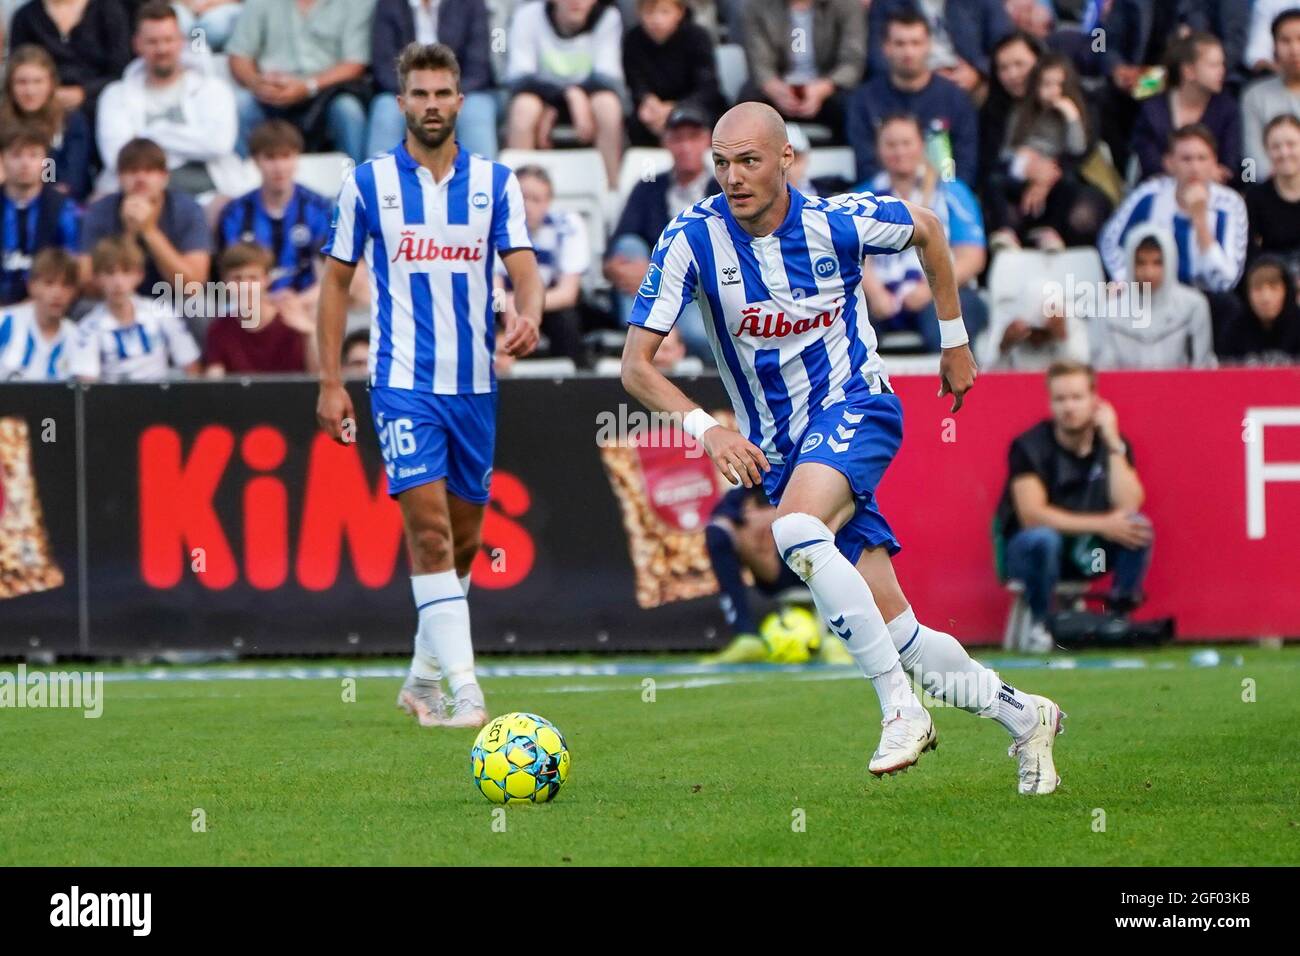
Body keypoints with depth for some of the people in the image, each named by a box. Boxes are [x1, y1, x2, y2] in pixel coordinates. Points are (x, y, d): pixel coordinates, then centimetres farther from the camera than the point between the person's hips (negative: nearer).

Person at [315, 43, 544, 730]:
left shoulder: (495, 181, 5)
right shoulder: (368, 181, 1)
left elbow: (523, 267, -4)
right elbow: (336, 280, 6)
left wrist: (529, 317, -27)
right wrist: (330, 382, 1)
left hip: (475, 383, 3)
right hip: (404, 382, -3)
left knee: (463, 538, 10)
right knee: (429, 525, -16)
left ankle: (423, 679, 27)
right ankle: (464, 691, -20)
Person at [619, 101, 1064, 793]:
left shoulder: (838, 222, -12)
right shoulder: (693, 238, -12)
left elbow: (926, 230, 10)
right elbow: (635, 365, -12)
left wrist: (955, 340, 16)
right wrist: (705, 427, -28)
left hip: (855, 407, -3)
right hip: (775, 446, 3)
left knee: (796, 531, -35)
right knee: (897, 635, -3)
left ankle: (901, 705, -28)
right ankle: (1023, 717, 20)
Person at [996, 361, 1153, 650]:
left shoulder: (1114, 444, -4)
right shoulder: (1030, 447, -15)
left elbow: (1128, 507, -20)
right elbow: (1032, 516, -25)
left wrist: (1112, 443, -22)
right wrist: (1101, 525, -29)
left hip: (1086, 552, 3)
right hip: (1028, 551, -3)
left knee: (1139, 526, -23)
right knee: (1043, 537, -38)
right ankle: (1040, 624, -15)